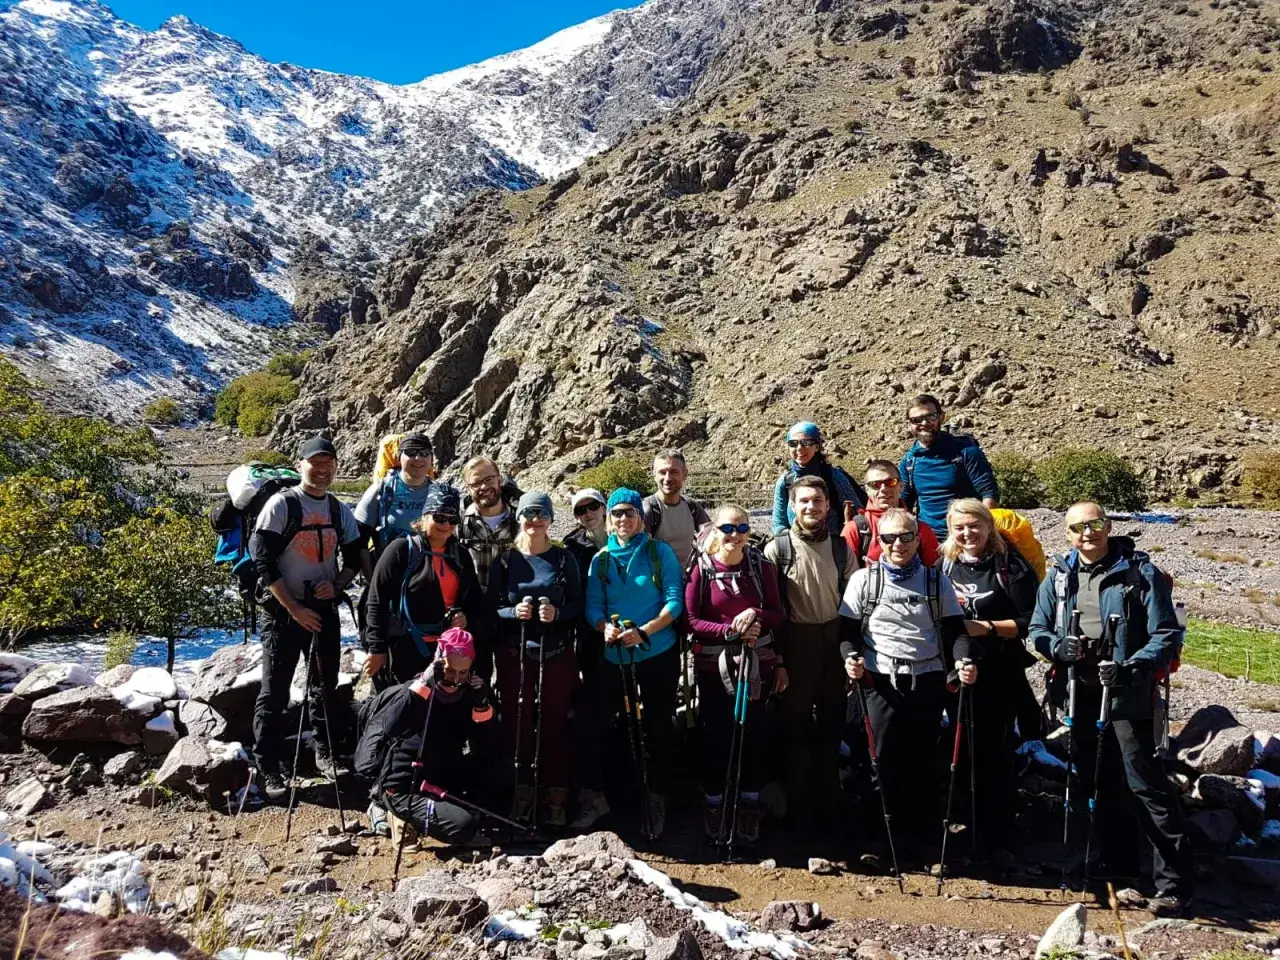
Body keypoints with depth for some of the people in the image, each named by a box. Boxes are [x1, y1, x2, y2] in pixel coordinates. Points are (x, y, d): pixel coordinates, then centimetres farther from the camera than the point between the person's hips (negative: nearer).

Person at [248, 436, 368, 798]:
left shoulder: (340, 510, 7)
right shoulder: (281, 504, -8)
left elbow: (356, 558, 15)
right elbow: (263, 561, -11)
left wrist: (337, 584, -6)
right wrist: (294, 608, -14)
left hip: (324, 609, 5)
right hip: (284, 610, -5)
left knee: (326, 686, 13)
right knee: (274, 693, -1)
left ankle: (325, 752, 28)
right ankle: (269, 769, 9)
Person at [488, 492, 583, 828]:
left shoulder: (564, 559, 2)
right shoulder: (505, 561, 3)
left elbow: (578, 605, 2)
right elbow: (490, 608, 2)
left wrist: (557, 613, -18)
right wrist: (514, 612, -17)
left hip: (557, 653, 0)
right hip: (514, 653, 1)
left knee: (554, 723, 4)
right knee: (517, 722, 4)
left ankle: (555, 796, 14)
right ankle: (521, 792, 17)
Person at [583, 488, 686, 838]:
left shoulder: (660, 552, -4)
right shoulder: (600, 559, 4)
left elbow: (674, 601, -11)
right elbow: (593, 607, 0)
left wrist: (643, 631, -24)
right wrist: (606, 627, -23)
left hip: (658, 655, -2)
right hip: (615, 657, 3)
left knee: (659, 728, 9)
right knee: (589, 726, 0)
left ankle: (656, 799, 27)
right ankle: (593, 795, 18)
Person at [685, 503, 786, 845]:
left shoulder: (762, 567, -1)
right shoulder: (700, 570, -7)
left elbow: (778, 614, 2)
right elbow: (691, 621, -7)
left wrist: (755, 615, -18)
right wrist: (730, 630, -18)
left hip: (757, 665, 2)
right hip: (714, 668, -1)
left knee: (751, 734, 8)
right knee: (716, 736, 7)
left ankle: (750, 806, 24)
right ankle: (714, 803, 25)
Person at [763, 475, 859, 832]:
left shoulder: (841, 548, 4)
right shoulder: (777, 549, -6)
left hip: (834, 642, 3)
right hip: (796, 643, -3)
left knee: (832, 721, 12)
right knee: (797, 723, 5)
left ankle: (829, 800, 28)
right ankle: (800, 804, 19)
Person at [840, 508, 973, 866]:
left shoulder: (936, 580, 9)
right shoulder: (863, 580, 6)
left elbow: (955, 628, 8)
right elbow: (848, 628, 6)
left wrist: (964, 660, -11)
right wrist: (851, 656, -14)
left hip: (928, 680, 1)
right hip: (882, 681, -1)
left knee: (923, 761, 6)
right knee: (890, 763, 2)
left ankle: (926, 835, 22)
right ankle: (900, 841, 14)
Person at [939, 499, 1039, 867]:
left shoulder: (1010, 566, -8)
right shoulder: (944, 564, 7)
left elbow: (1031, 621, -12)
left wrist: (987, 627, -20)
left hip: (999, 677, -4)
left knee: (995, 755, 0)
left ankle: (998, 840, 12)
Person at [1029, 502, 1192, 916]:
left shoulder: (1140, 573, -7)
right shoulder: (1059, 576, 6)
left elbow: (1168, 635, -8)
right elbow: (1037, 629, 9)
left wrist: (1132, 667, -24)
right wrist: (1059, 646, -14)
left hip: (1127, 695, -5)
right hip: (1080, 694, 5)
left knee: (1144, 782, -7)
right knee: (1099, 782, 16)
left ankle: (1175, 881, 4)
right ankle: (1117, 863, 33)